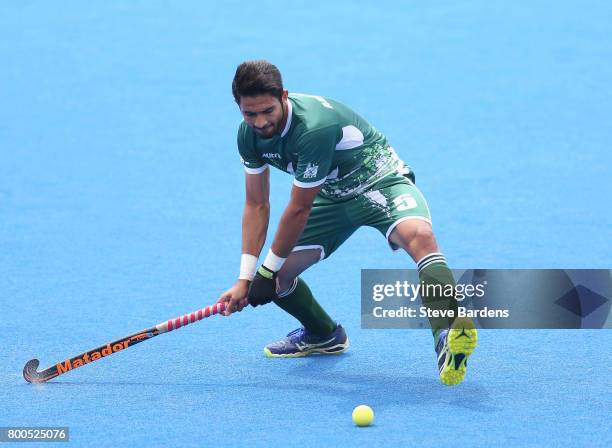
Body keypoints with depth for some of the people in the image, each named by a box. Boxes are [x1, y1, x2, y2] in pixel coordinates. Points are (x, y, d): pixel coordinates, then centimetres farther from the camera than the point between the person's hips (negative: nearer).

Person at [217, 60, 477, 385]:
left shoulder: (315, 127, -34)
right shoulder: (250, 134, -10)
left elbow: (299, 209, -25)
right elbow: (257, 205, 0)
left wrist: (267, 271, -14)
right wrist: (245, 278, -7)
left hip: (380, 180, -8)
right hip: (333, 195, 8)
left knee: (419, 235, -39)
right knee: (276, 276, 0)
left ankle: (447, 341, -56)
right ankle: (324, 334, 30)